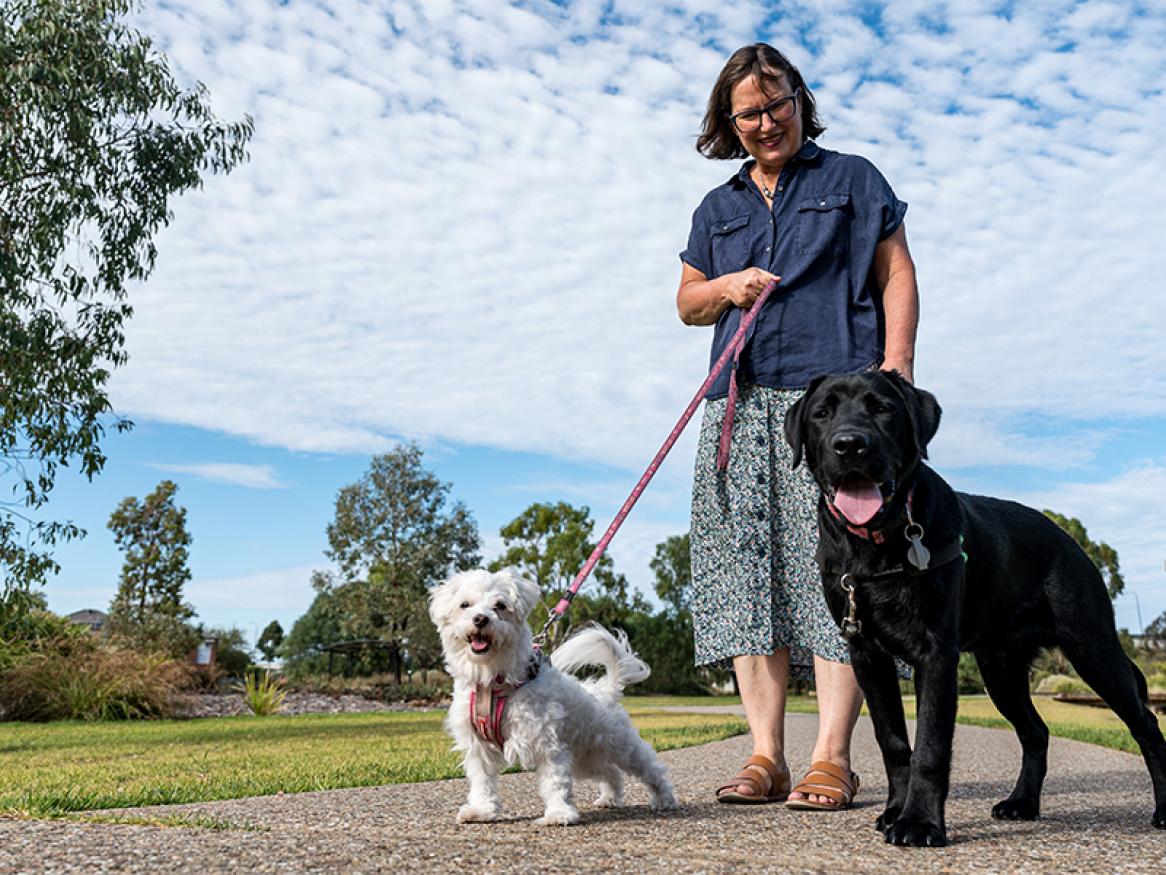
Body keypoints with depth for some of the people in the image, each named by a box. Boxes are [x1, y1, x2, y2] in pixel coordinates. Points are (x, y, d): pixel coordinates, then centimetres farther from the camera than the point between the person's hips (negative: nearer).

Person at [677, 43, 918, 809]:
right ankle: (765, 756, -2)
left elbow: (898, 274, 8)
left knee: (835, 563, -13)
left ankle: (832, 758, -13)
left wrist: (897, 360, -8)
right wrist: (725, 287, 4)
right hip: (742, 403, 4)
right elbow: (687, 302, 27)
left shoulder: (852, 179, 15)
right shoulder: (718, 208, 24)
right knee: (747, 567, -5)